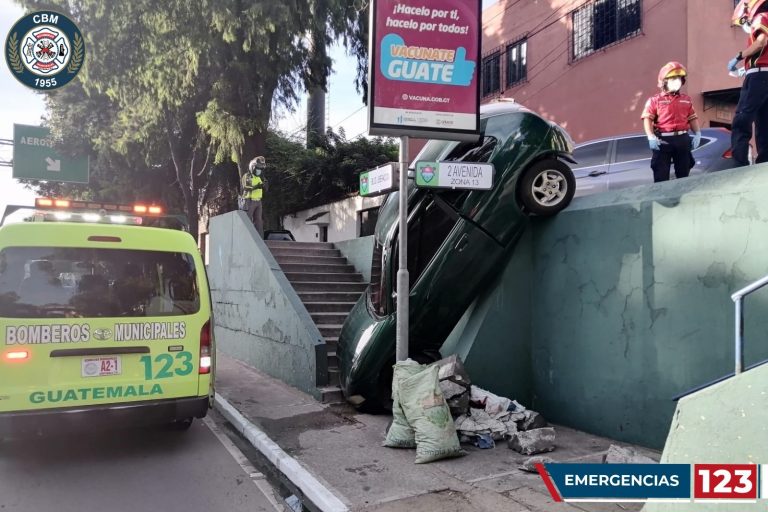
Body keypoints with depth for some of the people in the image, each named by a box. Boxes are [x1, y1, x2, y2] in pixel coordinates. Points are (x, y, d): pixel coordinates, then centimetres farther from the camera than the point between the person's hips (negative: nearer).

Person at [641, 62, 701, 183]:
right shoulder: (655, 100, 1)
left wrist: (697, 134, 3)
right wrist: (651, 137, -21)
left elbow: (693, 118, 17)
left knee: (683, 174, 10)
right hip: (663, 139, -5)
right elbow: (647, 119, -8)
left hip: (682, 139, 5)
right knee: (661, 176, -6)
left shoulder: (686, 99, 17)